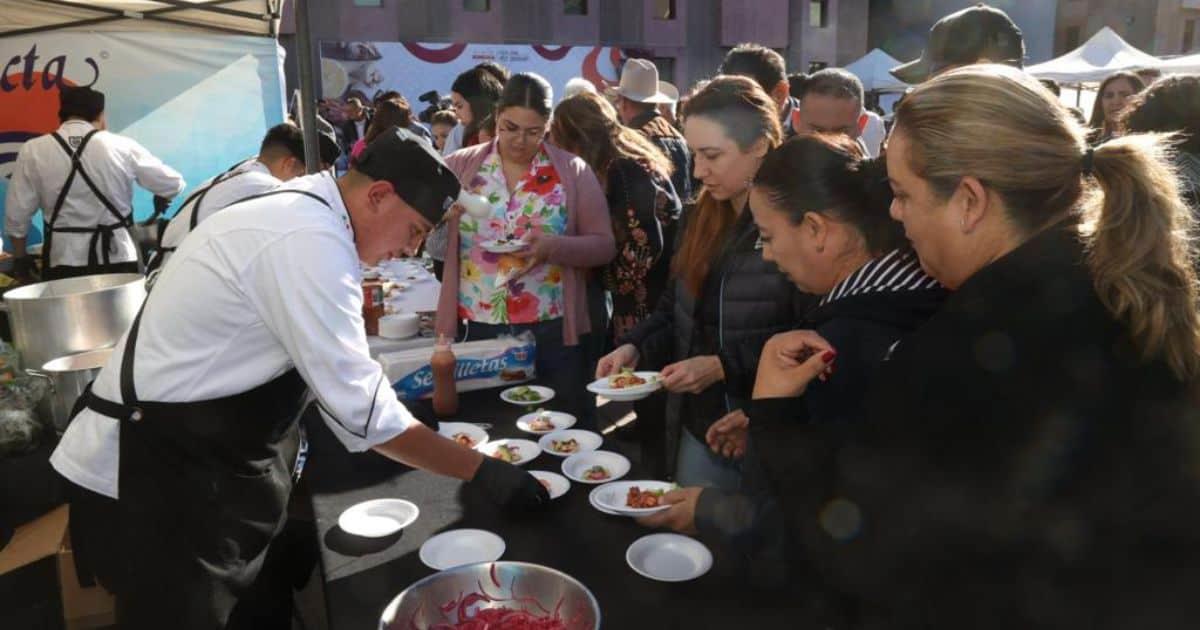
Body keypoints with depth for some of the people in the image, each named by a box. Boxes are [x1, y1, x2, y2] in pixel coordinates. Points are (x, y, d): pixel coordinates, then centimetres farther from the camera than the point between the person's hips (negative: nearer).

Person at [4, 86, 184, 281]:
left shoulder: (32, 151, -2)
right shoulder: (121, 146, -5)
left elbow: (16, 213, 2)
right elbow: (172, 184, 4)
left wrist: (20, 257, 16)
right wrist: (161, 199, 27)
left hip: (63, 261, 1)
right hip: (117, 259, 0)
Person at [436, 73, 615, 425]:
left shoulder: (573, 172, 0)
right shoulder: (459, 166, 3)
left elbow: (604, 246, -1)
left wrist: (553, 246, -18)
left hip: (551, 332, -1)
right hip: (474, 330, 1)